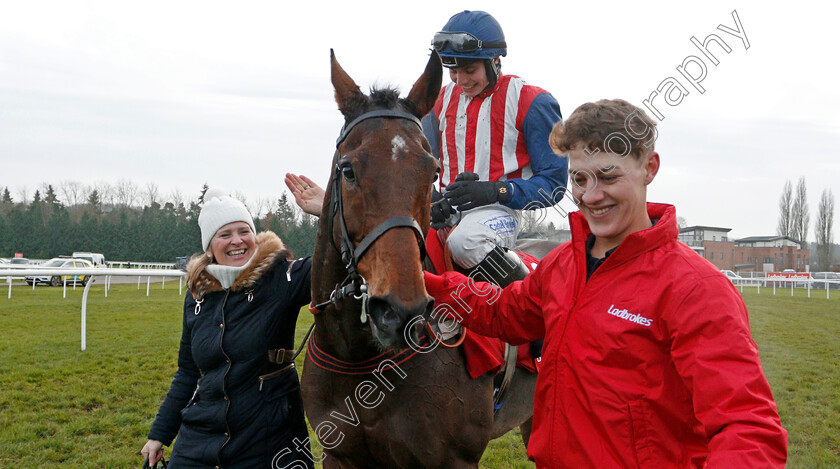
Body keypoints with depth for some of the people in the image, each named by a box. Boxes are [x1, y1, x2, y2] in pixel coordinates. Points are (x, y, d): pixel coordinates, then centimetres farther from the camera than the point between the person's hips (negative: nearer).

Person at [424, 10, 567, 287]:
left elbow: (553, 183, -4)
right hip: (446, 209, 5)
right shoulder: (443, 99, 14)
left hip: (499, 209, -5)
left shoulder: (531, 102, -3)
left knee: (464, 241, -38)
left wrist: (494, 191, -19)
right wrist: (431, 198, -5)